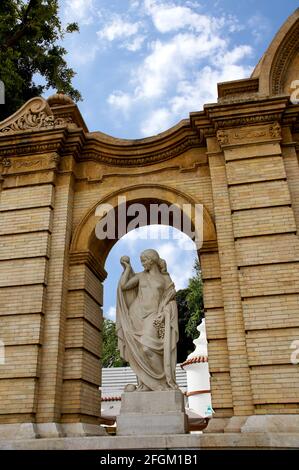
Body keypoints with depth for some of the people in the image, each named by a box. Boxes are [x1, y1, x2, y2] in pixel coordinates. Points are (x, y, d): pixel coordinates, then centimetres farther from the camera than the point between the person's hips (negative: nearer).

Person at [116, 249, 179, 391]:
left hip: (153, 317, -2)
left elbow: (171, 301, 4)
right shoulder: (140, 276, 15)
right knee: (139, 350, -7)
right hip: (138, 315, 2)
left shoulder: (165, 278, 11)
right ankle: (145, 384, -3)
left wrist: (163, 314, -11)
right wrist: (127, 267, 8)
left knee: (149, 348, -19)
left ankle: (163, 382, -9)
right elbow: (123, 286, 2)